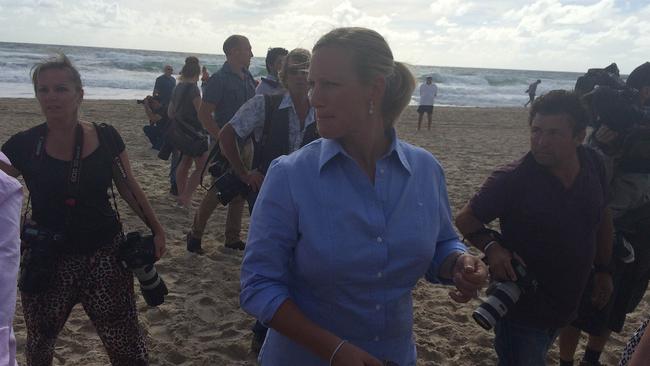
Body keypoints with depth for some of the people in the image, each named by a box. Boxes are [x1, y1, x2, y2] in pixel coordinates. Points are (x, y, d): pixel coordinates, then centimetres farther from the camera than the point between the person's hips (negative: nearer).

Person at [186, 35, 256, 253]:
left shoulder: (248, 78, 10)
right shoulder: (220, 79, -12)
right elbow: (204, 114, -16)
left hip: (245, 144, 7)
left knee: (240, 193, 12)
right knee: (218, 192, -2)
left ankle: (233, 238, 23)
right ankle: (195, 234, 15)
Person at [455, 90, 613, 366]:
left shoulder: (593, 165, -7)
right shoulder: (512, 179, -23)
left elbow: (602, 216, 10)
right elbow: (466, 219, -12)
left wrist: (603, 270, 16)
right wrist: (492, 247, -30)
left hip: (566, 306, 6)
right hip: (521, 309, -5)